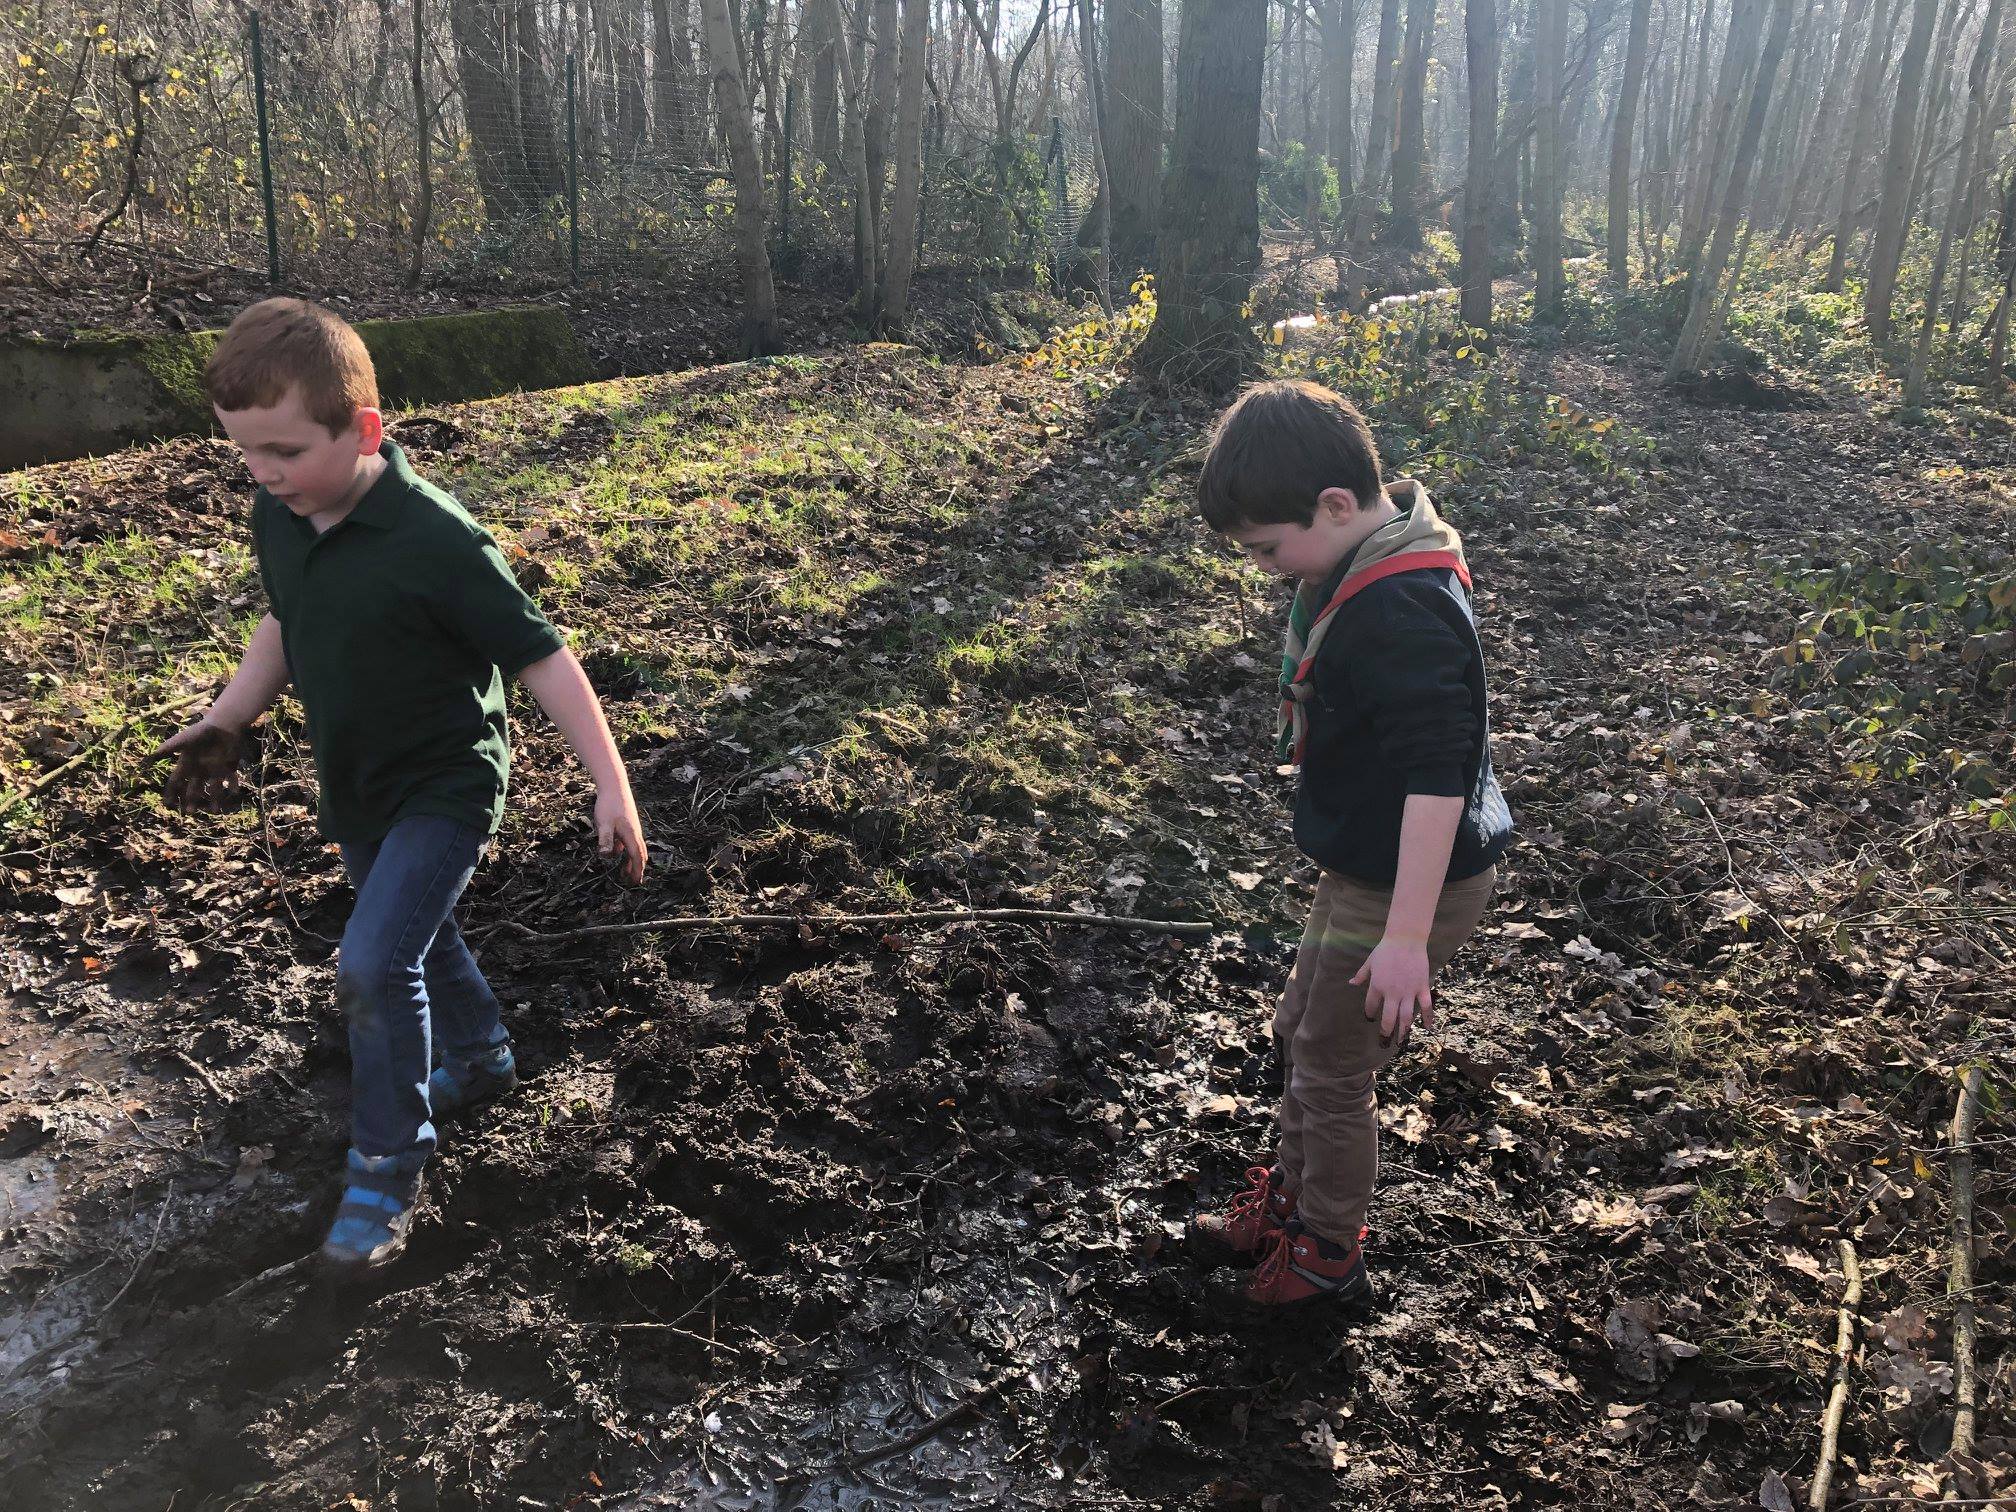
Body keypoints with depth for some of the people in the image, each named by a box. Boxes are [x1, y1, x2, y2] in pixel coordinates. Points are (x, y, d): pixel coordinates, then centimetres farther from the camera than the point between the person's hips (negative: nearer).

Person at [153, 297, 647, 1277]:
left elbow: (542, 659, -24)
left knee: (373, 964, -14)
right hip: (356, 789, 8)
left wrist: (611, 787, -25)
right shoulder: (279, 519, -6)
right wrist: (226, 722, 7)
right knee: (419, 939, 24)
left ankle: (388, 1161, 6)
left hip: (444, 787, -8)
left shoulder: (436, 543, -28)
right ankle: (481, 1059, 49)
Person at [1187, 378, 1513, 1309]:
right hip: (1359, 864, 10)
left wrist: (1407, 936, -33)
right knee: (1301, 1033, 23)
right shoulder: (1360, 569, 0)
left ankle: (1328, 1258, 31)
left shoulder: (1401, 615, -31)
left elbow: (1438, 778, -34)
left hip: (1407, 881, -10)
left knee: (1331, 1068, 8)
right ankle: (1292, 1197, 45)